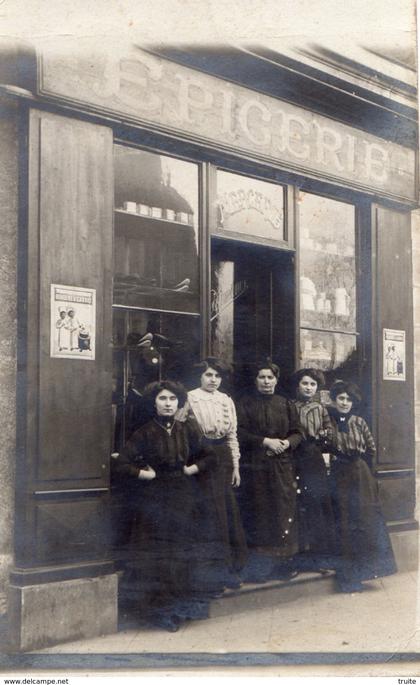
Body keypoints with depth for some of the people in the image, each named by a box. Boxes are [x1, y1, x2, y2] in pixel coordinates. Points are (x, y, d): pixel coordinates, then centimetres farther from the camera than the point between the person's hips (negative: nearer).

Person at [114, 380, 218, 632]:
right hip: (155, 502, -2)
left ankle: (180, 608, 16)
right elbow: (123, 464, -5)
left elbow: (211, 457, 11)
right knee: (156, 555, -2)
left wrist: (192, 469, -1)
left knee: (184, 555, 4)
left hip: (185, 500, 2)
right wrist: (145, 474, -11)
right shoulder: (145, 433, -2)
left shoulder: (188, 430, 6)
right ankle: (162, 610, 10)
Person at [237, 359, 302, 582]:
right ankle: (257, 568, 0)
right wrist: (265, 442, -15)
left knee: (283, 513, 0)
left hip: (283, 467, 3)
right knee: (258, 515, -5)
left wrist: (287, 442, -9)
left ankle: (282, 563, 8)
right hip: (255, 467, -3)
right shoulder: (245, 403, 4)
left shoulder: (286, 405, 14)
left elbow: (297, 432, 12)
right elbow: (240, 433, -6)